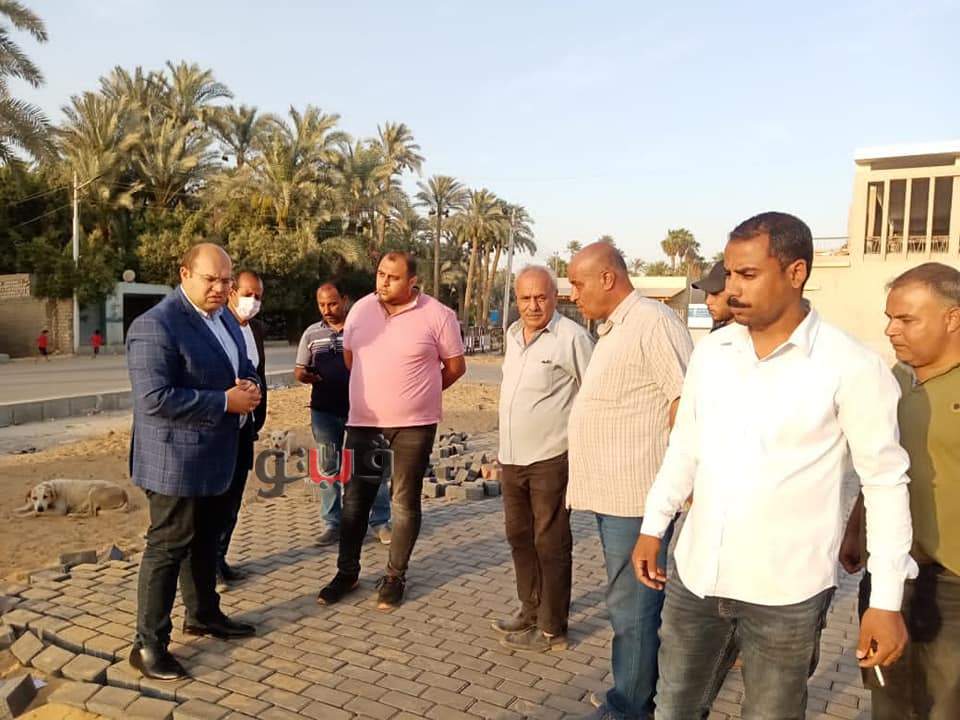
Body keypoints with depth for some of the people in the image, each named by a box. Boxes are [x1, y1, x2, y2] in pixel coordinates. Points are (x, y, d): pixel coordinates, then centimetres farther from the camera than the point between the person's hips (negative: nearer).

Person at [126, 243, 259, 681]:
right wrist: (225, 401, -25)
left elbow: (242, 365, 20)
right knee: (168, 547, 1)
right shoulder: (155, 326, -20)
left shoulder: (224, 317, 9)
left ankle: (203, 615, 38)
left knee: (205, 541, 21)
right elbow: (154, 399, -27)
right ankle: (148, 644, 14)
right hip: (176, 461, -9)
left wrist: (249, 385, -4)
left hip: (215, 456, 9)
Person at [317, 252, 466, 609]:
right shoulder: (360, 309, 2)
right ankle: (347, 572, 26)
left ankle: (395, 577, 22)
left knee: (404, 503, 7)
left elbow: (455, 366, 0)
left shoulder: (437, 315, -10)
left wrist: (421, 392, 7)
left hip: (414, 425, -3)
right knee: (355, 500, 10)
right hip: (363, 422, 3)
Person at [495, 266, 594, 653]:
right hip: (512, 457, 8)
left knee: (550, 544, 3)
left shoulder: (571, 337, -15)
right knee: (519, 535, 18)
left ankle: (551, 629, 16)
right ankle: (530, 611, 35)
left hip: (550, 458, -8)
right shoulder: (513, 333, 10)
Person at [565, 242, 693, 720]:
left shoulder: (652, 323, -15)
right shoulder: (612, 330, 16)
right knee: (630, 601, 20)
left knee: (631, 605, 2)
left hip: (636, 495, -10)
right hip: (611, 491, 10)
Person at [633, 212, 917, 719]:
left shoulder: (851, 368, -13)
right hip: (695, 576, 4)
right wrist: (653, 527, 13)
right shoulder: (710, 351, 1)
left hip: (785, 592, -4)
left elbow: (885, 482, -8)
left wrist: (886, 601, -8)